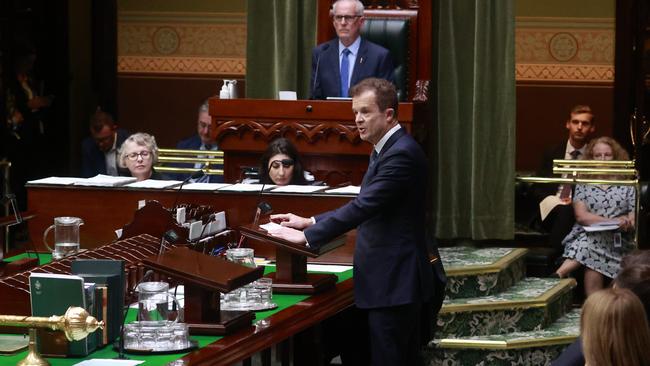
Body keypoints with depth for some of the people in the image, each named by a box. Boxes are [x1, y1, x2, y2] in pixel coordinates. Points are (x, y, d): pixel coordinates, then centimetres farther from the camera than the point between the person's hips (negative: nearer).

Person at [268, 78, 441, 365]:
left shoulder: (402, 154, -18)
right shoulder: (386, 150, 15)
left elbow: (364, 207, -24)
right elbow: (366, 207, 21)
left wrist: (307, 236, -21)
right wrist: (310, 222, 12)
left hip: (393, 284, -10)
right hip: (394, 280, 10)